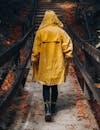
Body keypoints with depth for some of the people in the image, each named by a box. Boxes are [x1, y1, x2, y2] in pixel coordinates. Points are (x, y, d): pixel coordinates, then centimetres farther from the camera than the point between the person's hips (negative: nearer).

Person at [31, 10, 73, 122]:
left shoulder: (40, 32, -4)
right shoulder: (61, 31, -2)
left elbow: (35, 50, -1)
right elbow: (67, 45, -9)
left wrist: (34, 60, 8)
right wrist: (68, 58, 0)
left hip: (44, 64, -1)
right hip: (57, 64, 1)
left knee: (46, 87, 4)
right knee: (54, 85, 15)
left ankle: (47, 110, -9)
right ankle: (53, 107, 27)